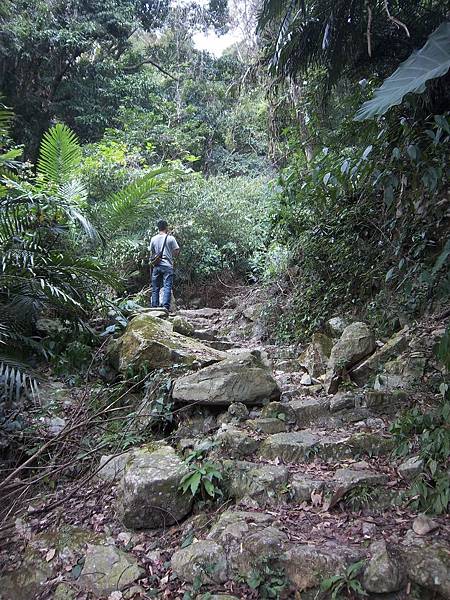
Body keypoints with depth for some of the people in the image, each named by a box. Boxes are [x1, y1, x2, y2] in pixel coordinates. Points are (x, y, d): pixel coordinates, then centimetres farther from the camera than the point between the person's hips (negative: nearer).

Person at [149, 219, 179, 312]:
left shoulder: (153, 239, 7)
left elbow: (151, 253, 12)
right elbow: (176, 252, -1)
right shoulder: (170, 238, -2)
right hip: (168, 266, -3)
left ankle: (154, 307, 8)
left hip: (156, 266, 3)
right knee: (167, 287, -5)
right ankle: (166, 307, -13)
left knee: (155, 288, 8)